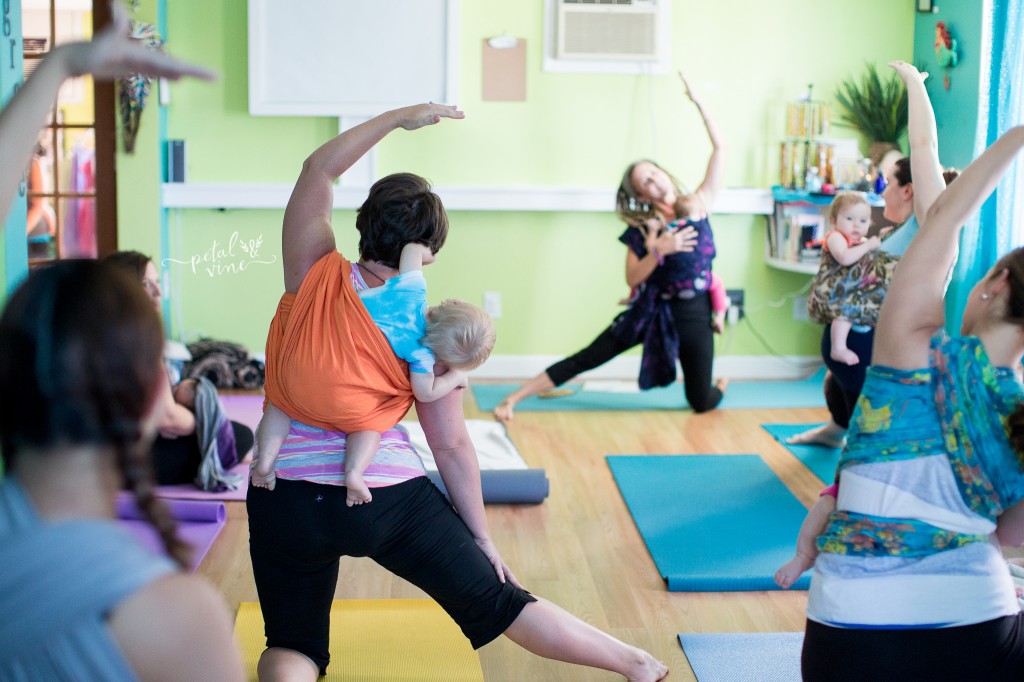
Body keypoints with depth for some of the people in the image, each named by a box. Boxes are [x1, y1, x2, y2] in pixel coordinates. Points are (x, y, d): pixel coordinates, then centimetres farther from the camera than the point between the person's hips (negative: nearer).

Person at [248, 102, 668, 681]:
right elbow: (451, 444, -5)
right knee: (497, 603, 13)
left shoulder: (315, 276, -9)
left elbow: (319, 169, 3)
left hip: (287, 499, 1)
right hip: (390, 497, 0)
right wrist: (482, 537, 5)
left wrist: (401, 117, 5)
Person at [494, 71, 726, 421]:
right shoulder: (642, 227, -2)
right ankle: (513, 398, -7)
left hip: (693, 313, 0)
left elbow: (719, 147, -5)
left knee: (702, 403, 4)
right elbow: (632, 278, -8)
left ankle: (717, 387, 43)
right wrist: (660, 250, -23)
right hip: (651, 310, 0)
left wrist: (697, 101, -9)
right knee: (587, 358, -7)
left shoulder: (698, 204, -2)